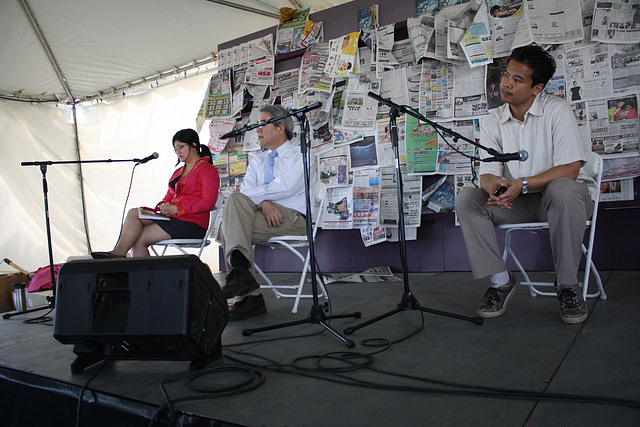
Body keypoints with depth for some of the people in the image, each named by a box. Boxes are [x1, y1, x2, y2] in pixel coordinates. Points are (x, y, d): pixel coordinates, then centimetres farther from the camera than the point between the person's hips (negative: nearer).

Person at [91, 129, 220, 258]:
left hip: (192, 224, -8)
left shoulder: (207, 170, -2)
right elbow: (169, 196, 25)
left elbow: (207, 203, -13)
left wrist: (176, 208, -17)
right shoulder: (179, 171, 26)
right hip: (172, 218, 8)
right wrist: (163, 206, 0)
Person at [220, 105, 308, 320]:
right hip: (262, 215, 6)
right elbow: (246, 191, 6)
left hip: (293, 218, -6)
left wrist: (252, 195, -6)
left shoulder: (300, 156, 6)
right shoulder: (257, 161, 24)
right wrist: (263, 203, -16)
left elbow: (284, 188, -12)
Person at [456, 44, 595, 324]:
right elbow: (487, 173, -4)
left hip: (562, 197, -3)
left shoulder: (557, 110, -9)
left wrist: (523, 184, -29)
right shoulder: (492, 123, 2)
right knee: (466, 199, -18)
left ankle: (567, 285, -20)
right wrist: (495, 187, -29)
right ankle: (501, 281, -12)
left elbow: (569, 170, -17)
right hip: (518, 204, 4)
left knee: (563, 190, -38)